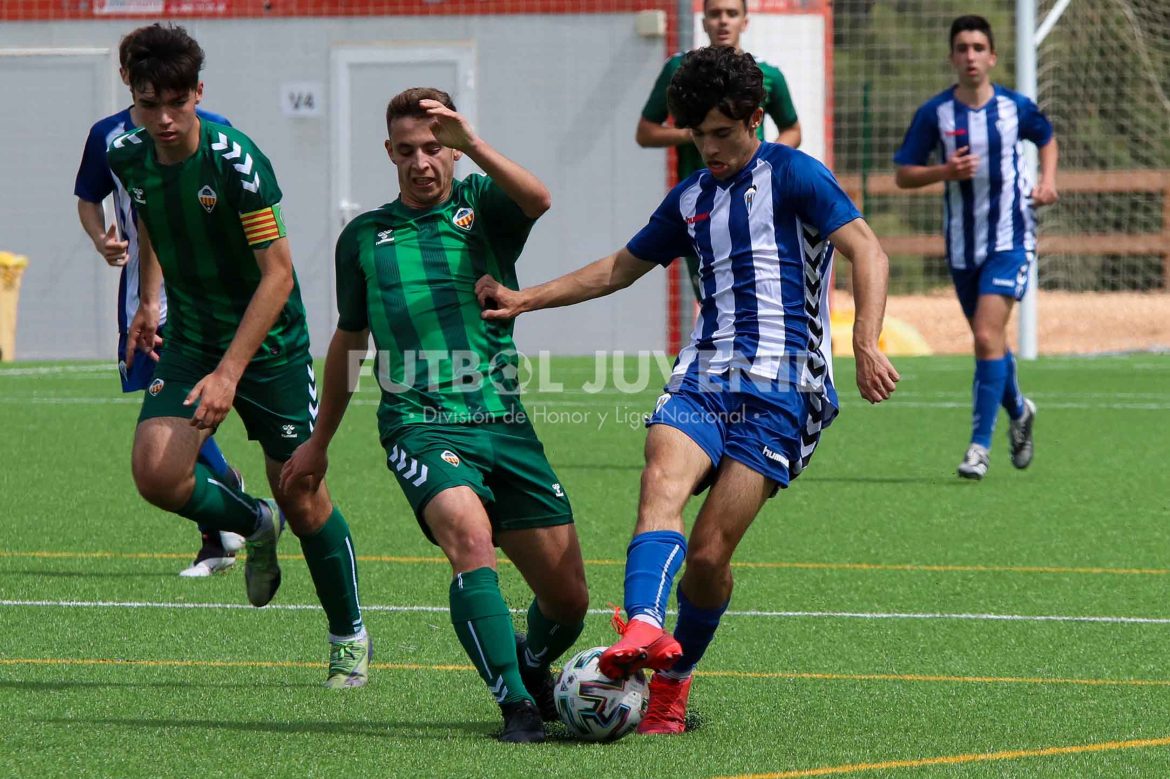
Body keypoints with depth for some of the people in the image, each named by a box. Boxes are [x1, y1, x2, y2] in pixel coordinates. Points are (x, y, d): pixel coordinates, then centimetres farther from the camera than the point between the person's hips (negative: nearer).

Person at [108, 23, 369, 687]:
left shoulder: (235, 160, -23)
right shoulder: (129, 157, -5)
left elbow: (278, 273, -21)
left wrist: (229, 373, -27)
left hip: (271, 345, -5)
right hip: (189, 340, 5)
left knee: (303, 500, -1)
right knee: (157, 473, -17)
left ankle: (350, 638, 21)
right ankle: (255, 525, 14)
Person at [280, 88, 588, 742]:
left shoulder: (482, 205, 7)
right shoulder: (364, 236, 14)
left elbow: (538, 200, -18)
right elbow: (350, 341, 27)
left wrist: (471, 144, -31)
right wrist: (319, 442, 32)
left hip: (504, 420, 1)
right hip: (422, 425, -1)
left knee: (568, 598, 2)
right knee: (471, 539, -31)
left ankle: (531, 666, 35)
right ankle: (516, 705, -29)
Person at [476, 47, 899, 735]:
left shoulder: (791, 175, 0)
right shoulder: (691, 200, 21)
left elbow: (867, 251, -10)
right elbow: (621, 269, 33)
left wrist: (866, 344, -24)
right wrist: (525, 299, 26)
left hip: (780, 387, -5)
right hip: (702, 377, 5)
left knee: (708, 555, -11)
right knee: (662, 485, -27)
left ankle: (674, 681, 10)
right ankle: (645, 631, -50)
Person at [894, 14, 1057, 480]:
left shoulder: (1015, 107, -3)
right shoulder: (934, 114, -5)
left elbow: (1047, 139, 19)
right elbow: (903, 175, -2)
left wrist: (1047, 180, 1)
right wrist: (946, 171, -19)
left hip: (1011, 239, -2)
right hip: (962, 245, 2)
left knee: (988, 336, -17)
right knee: (989, 341, 14)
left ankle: (981, 445, -13)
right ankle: (1018, 411, 43)